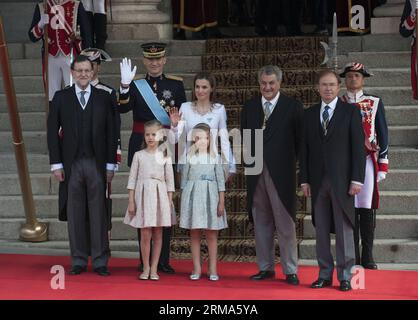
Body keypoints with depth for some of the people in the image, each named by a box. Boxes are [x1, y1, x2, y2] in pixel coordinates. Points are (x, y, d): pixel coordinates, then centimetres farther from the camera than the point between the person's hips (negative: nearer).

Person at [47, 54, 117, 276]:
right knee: (75, 213, 4)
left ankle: (100, 261, 6)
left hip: (96, 163, 0)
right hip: (71, 164, 0)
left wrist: (110, 164, 1)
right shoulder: (61, 98, 7)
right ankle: (79, 260, 11)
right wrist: (56, 164, -1)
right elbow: (52, 131, 5)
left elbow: (111, 132, 6)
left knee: (98, 213, 0)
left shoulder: (104, 98, 7)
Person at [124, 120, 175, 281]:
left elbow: (170, 180, 6)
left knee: (158, 234, 3)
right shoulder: (138, 155, 3)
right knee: (145, 234, -4)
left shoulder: (164, 156, 4)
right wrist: (131, 201, -2)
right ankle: (146, 268, 7)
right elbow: (132, 179, 3)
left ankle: (154, 269, 10)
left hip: (159, 195, 1)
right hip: (143, 195, -1)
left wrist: (170, 202, 1)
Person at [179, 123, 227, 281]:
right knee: (194, 234, 3)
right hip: (193, 196, 0)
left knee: (212, 235, 0)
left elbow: (220, 180, 4)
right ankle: (197, 268, 10)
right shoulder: (189, 157, 4)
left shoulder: (215, 157, 4)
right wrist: (183, 201, 5)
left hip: (210, 196, 0)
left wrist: (221, 202, -1)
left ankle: (212, 269, 7)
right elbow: (184, 179, 8)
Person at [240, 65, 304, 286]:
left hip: (281, 173, -4)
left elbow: (299, 139, 0)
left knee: (285, 223, -4)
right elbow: (245, 138, 15)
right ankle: (265, 268, 16)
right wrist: (248, 163, 8)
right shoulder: (249, 107, 11)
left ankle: (290, 271, 2)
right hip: (256, 173, 4)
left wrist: (289, 161, -1)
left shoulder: (293, 107, -1)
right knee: (261, 222, 8)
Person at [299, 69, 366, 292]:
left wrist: (357, 179, -9)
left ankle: (345, 277, 6)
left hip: (342, 180, -3)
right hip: (318, 181, 3)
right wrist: (304, 180, 4)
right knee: (321, 230, 5)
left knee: (344, 230, 0)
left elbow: (358, 147, -3)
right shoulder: (309, 114, 11)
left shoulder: (351, 112, 1)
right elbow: (305, 149, 10)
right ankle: (325, 275, 13)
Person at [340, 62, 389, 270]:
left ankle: (367, 257, 5)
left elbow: (382, 134, 6)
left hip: (367, 161, -1)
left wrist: (383, 165, 1)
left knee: (367, 208, -2)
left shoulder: (375, 103, 6)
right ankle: (353, 258, 6)